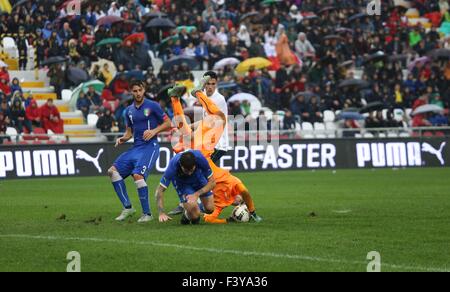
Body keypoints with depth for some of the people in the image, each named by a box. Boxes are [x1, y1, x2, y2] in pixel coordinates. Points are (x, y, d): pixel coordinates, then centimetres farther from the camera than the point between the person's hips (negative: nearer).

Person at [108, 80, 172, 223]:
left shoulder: (152, 106, -3)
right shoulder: (129, 110, 14)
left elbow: (168, 123, 0)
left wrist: (154, 131, -15)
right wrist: (122, 139, 2)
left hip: (150, 146, -7)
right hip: (136, 147, 7)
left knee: (138, 175, -26)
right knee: (113, 171, -4)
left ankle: (147, 213, -14)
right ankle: (127, 207, 0)